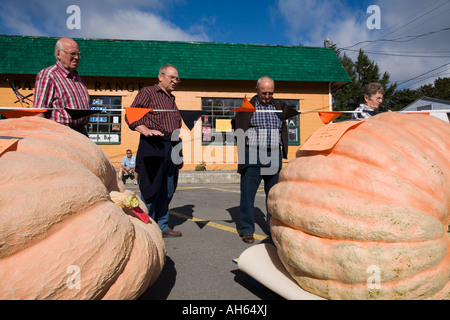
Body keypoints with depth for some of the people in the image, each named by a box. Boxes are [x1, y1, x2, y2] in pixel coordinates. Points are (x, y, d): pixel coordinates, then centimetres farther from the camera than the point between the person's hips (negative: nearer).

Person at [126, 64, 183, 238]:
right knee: (151, 188, -3)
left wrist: (178, 147, 15)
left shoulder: (172, 99, 25)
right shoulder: (148, 92, 3)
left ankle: (162, 225, 21)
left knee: (167, 190, 10)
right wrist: (147, 131, -21)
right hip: (153, 146, -7)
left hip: (171, 148, 7)